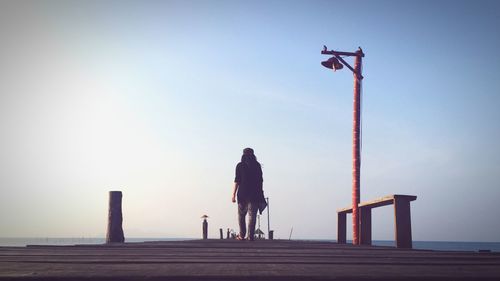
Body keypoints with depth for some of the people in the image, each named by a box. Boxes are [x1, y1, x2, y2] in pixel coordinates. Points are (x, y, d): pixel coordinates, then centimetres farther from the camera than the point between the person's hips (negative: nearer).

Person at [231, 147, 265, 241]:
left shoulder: (240, 166, 1)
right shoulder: (257, 166, 6)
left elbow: (237, 180, -4)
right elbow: (260, 180, 7)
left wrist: (233, 194, -4)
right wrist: (260, 193, 15)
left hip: (243, 193, -1)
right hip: (254, 194, 1)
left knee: (241, 214, 12)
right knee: (252, 215, 1)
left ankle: (242, 235, 9)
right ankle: (250, 236, -4)